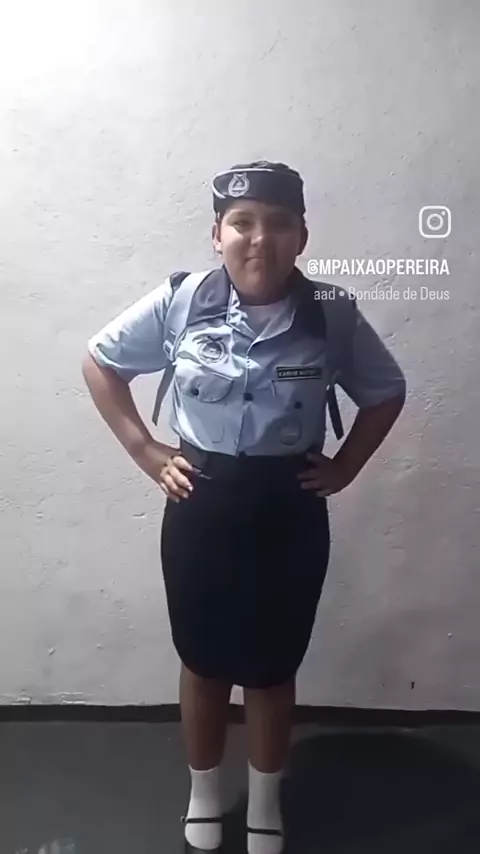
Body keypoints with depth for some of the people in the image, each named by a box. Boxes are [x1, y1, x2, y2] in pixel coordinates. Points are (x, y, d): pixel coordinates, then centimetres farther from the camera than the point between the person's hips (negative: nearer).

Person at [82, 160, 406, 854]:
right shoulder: (178, 303, -10)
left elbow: (387, 393, 7)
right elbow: (99, 363, 3)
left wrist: (344, 467, -1)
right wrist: (146, 451, -3)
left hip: (291, 515, 0)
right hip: (200, 511, 0)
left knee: (272, 667, 17)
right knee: (204, 662, 18)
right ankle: (203, 796, 45)